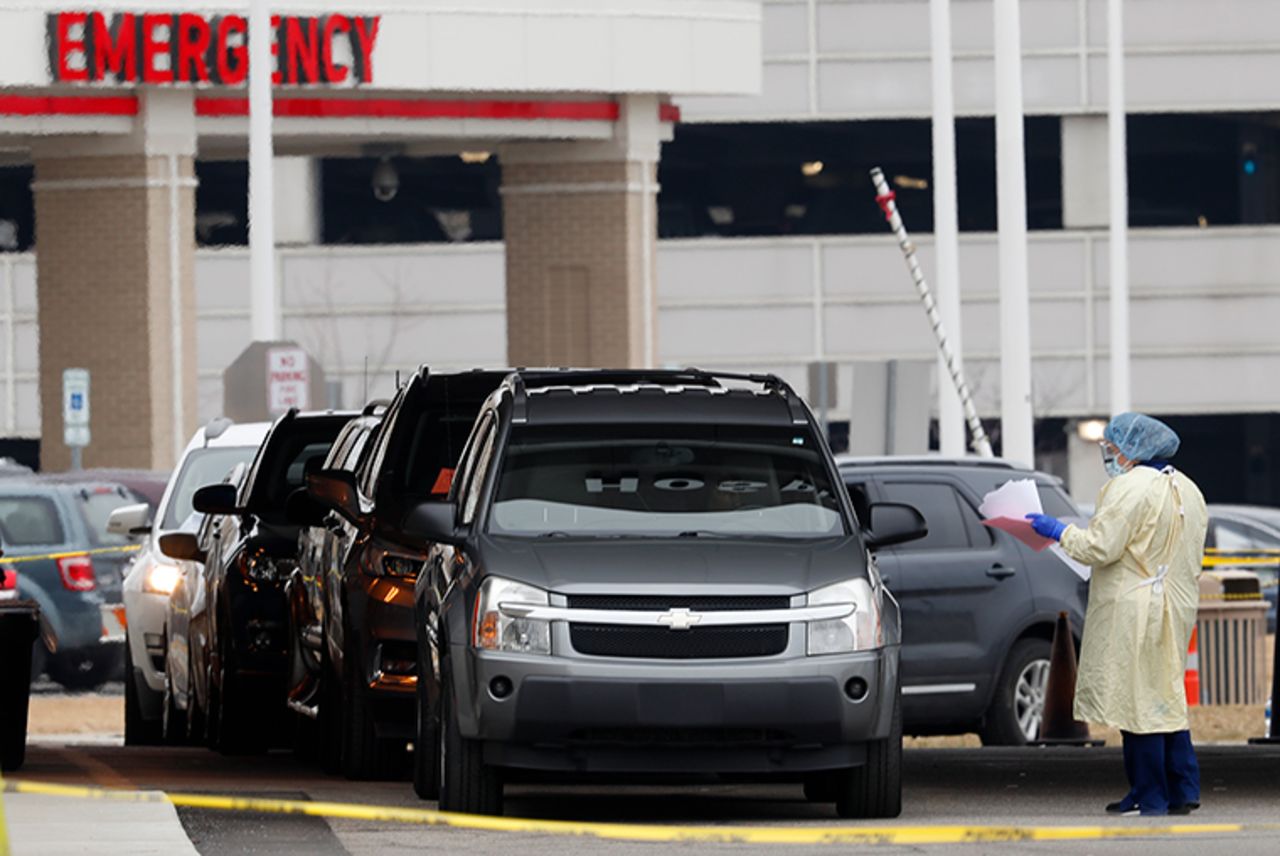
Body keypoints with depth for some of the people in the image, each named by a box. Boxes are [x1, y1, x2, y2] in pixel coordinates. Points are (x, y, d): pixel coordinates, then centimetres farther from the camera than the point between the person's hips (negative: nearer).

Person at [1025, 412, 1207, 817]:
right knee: (1165, 698, 14)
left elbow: (1099, 547, -18)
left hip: (1135, 611, -9)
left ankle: (1149, 798, -4)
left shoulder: (1131, 488, -14)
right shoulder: (1186, 489, 14)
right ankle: (1183, 792, 12)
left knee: (1138, 699, -5)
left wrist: (1058, 531, -4)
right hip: (1176, 608, 9)